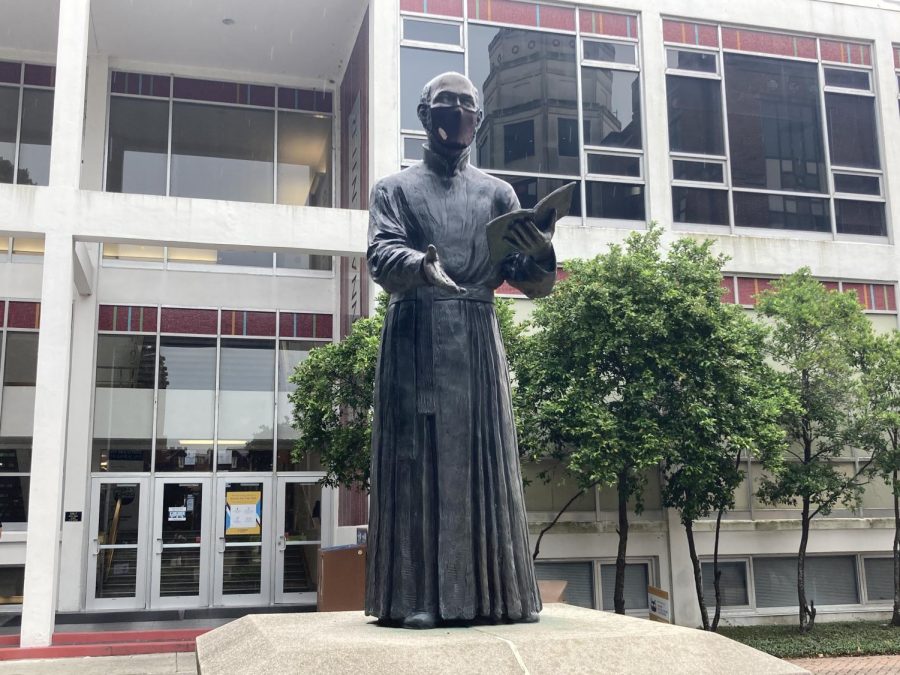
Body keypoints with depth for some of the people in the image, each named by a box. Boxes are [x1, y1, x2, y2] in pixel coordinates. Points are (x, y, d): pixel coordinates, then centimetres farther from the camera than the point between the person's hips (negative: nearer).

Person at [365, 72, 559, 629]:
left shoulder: (498, 193, 18)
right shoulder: (396, 188, 12)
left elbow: (528, 281, 8)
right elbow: (382, 256, -7)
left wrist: (541, 259, -15)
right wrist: (421, 264, -29)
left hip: (479, 338, 2)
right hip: (417, 336, -2)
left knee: (485, 459, 0)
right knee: (417, 458, -6)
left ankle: (493, 593, 6)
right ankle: (415, 596, -4)